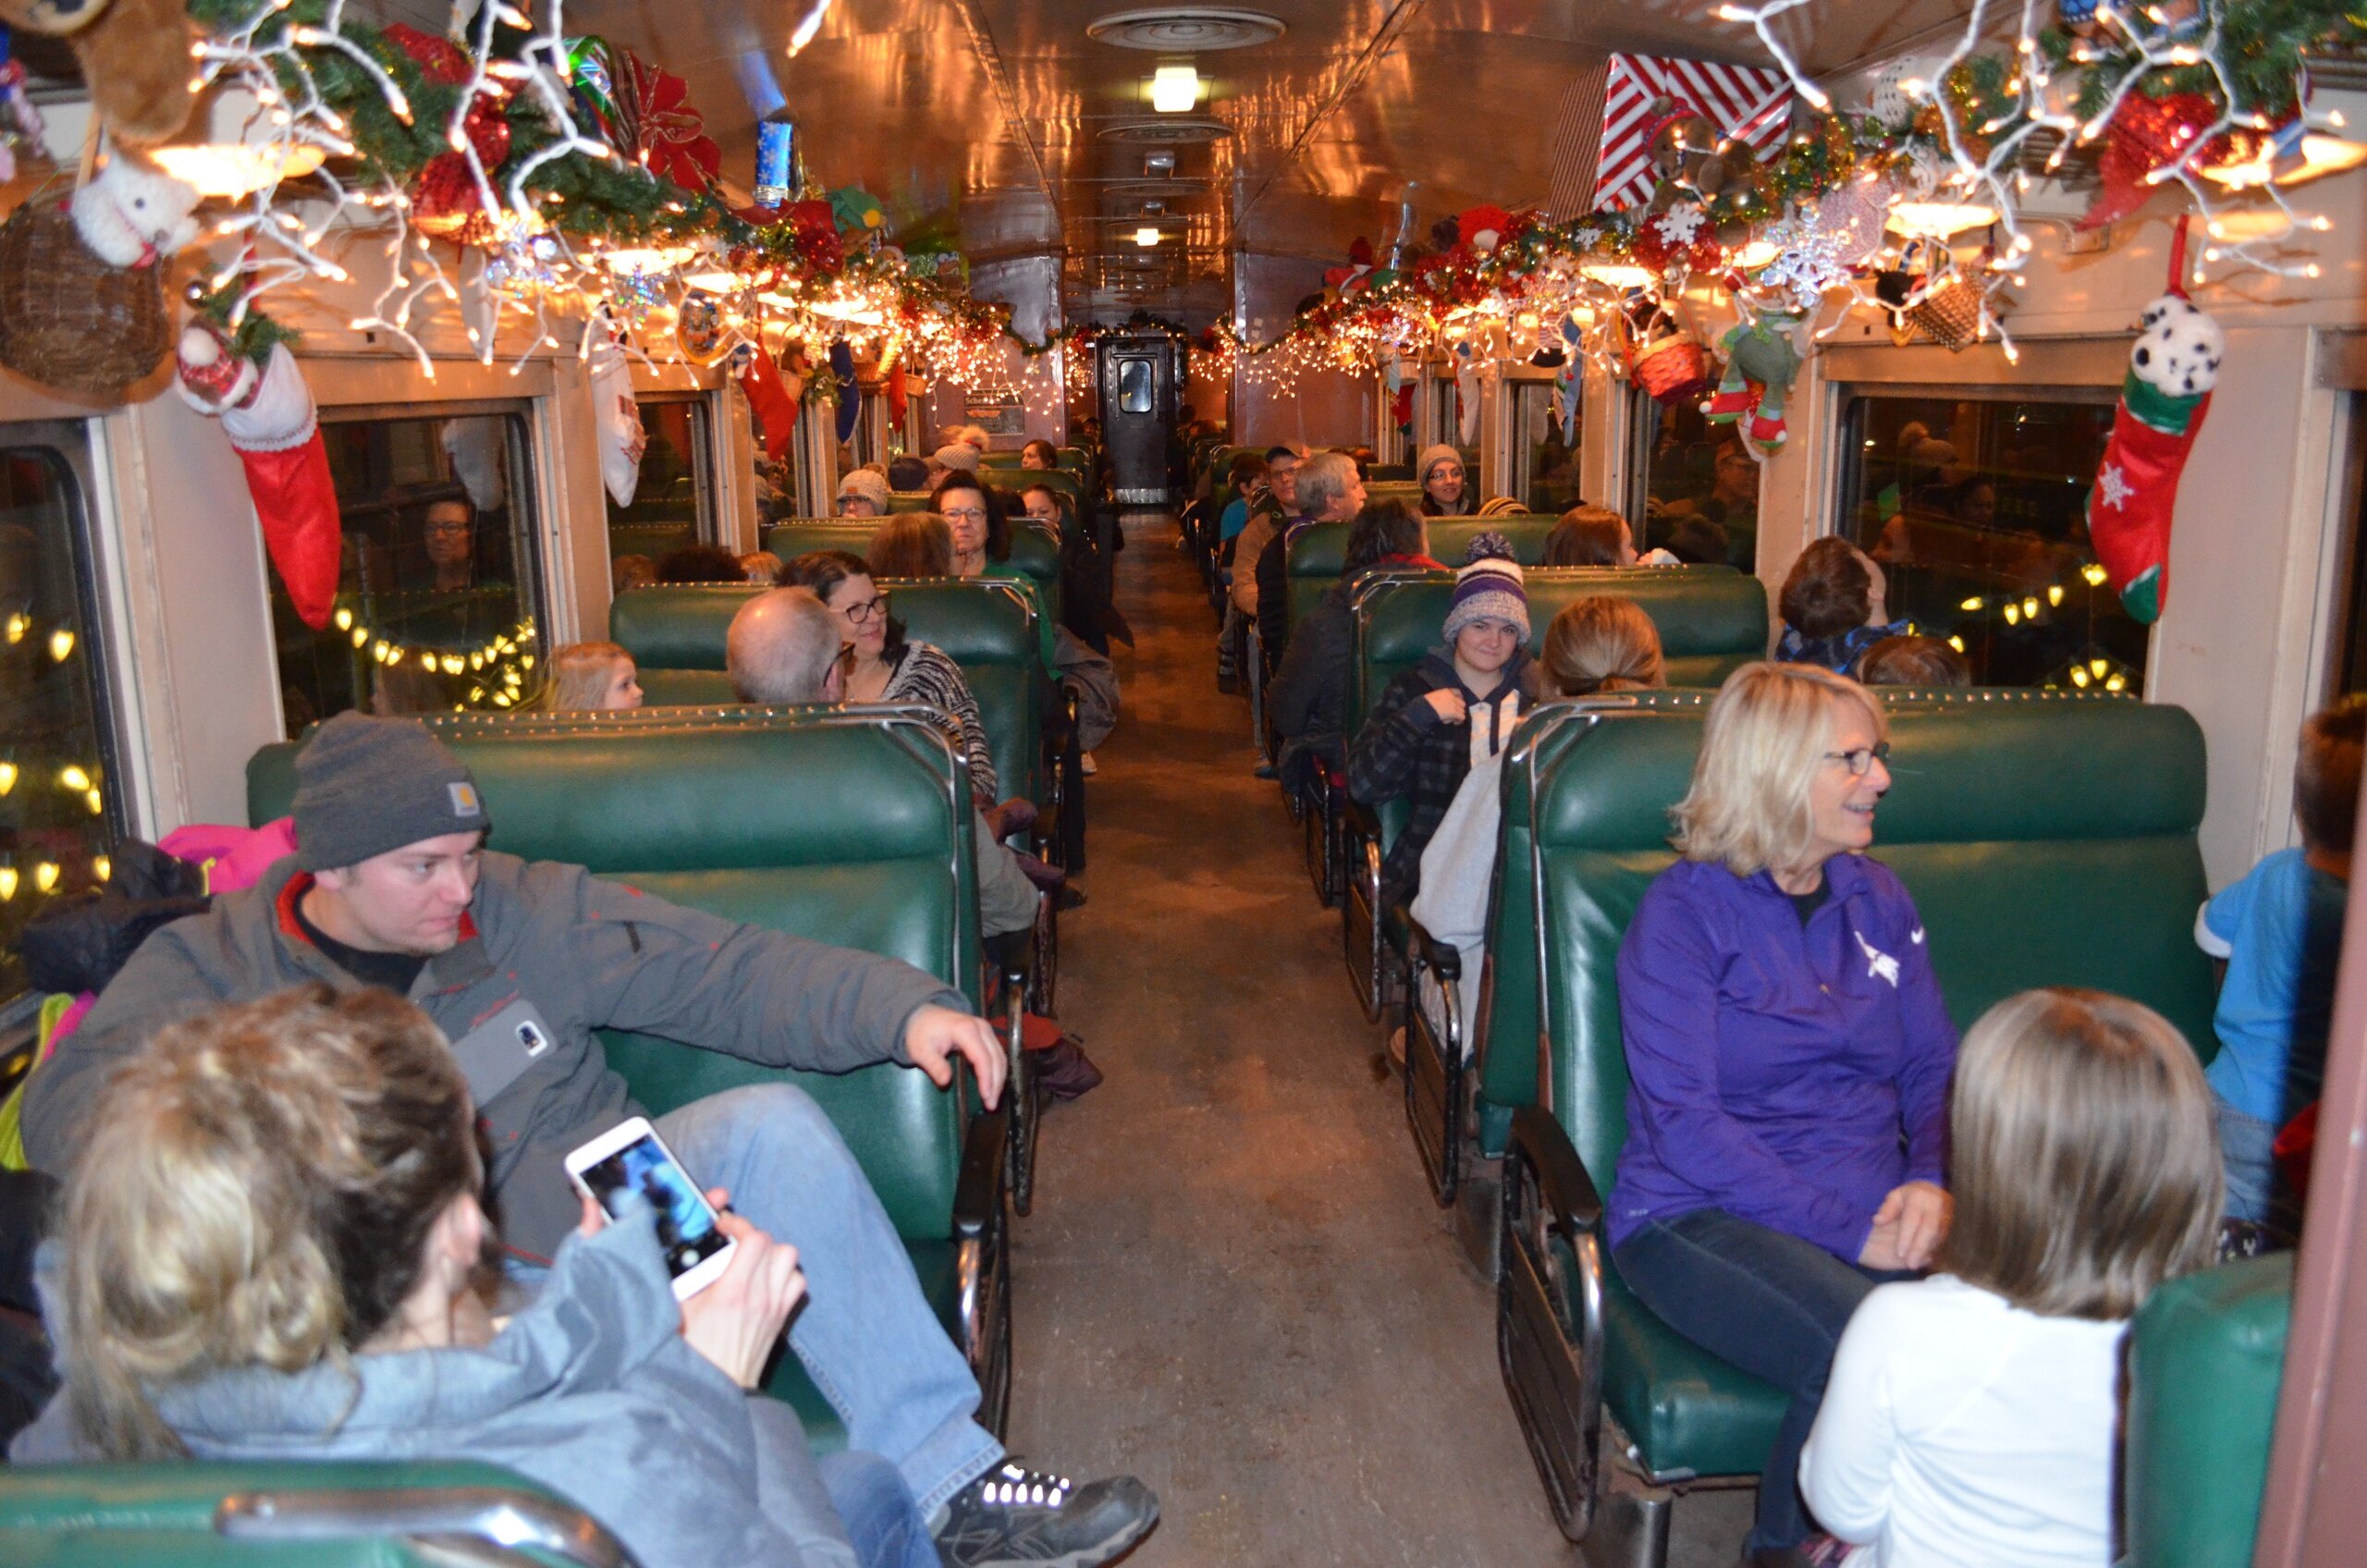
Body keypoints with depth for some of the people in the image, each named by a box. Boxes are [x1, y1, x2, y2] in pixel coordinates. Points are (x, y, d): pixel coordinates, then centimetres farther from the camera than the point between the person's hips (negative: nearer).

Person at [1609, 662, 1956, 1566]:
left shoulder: (1878, 898, 13)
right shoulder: (1686, 908, -6)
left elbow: (1934, 1067, 14)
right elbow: (1684, 1122, -12)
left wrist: (1933, 1181, -7)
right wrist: (1849, 1230, -18)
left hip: (1875, 1211, 5)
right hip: (1701, 1216, -5)